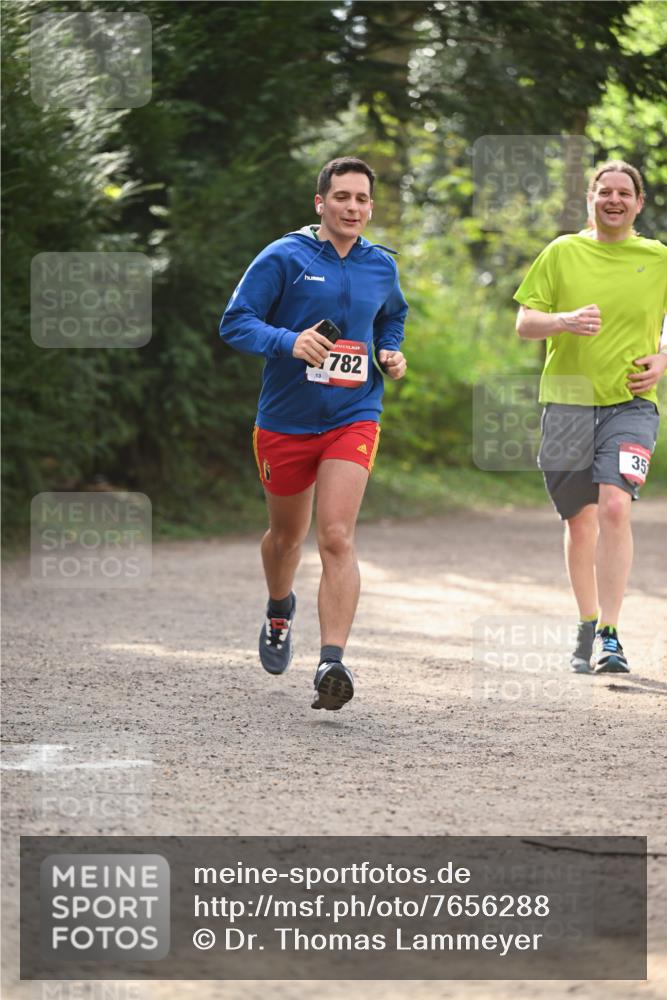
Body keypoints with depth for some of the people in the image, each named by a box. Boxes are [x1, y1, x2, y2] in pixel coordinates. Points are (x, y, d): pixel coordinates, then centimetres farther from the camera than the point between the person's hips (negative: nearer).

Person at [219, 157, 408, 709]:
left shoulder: (382, 266, 6)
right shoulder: (284, 258, -6)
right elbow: (235, 323, -10)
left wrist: (391, 353, 6)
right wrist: (290, 342, -26)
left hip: (353, 419, 0)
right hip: (285, 420, 0)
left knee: (337, 537, -17)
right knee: (287, 534, 17)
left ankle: (332, 663, -24)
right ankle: (280, 610, 50)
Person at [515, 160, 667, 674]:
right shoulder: (563, 253, 6)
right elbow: (524, 323, 4)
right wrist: (565, 320, -15)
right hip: (568, 399, 1)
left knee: (615, 507, -19)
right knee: (580, 521, 8)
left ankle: (609, 635, -18)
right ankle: (588, 627, 26)